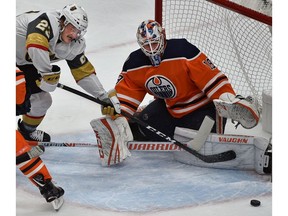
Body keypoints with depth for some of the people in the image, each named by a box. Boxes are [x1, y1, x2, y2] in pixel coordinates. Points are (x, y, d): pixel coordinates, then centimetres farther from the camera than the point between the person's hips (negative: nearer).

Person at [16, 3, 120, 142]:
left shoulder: (74, 46, -5)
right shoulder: (48, 22, -29)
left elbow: (83, 71, 2)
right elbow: (35, 43, -46)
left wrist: (105, 97, -2)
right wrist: (47, 73, -36)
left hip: (24, 64, 8)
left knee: (42, 100, 8)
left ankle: (27, 130, 33)